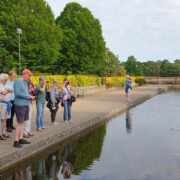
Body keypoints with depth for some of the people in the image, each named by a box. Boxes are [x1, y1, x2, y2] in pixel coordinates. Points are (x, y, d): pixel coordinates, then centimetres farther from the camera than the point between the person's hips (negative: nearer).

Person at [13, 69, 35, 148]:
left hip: (26, 105, 9)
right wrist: (29, 97, -17)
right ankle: (16, 141, -2)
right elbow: (18, 93, -21)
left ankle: (21, 139, 18)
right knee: (20, 123, -7)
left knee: (23, 123, 11)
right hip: (20, 105, -9)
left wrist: (31, 97, 3)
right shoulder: (18, 81, -12)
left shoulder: (25, 82, 15)